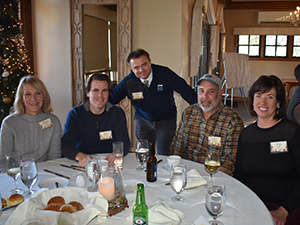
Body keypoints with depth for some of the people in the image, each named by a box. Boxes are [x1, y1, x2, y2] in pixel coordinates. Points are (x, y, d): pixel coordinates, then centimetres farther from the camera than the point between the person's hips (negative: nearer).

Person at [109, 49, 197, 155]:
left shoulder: (164, 74, -17)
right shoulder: (127, 82, -13)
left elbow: (186, 91, -10)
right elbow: (111, 99, -2)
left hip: (166, 121, -1)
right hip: (143, 122, 2)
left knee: (164, 155, -4)